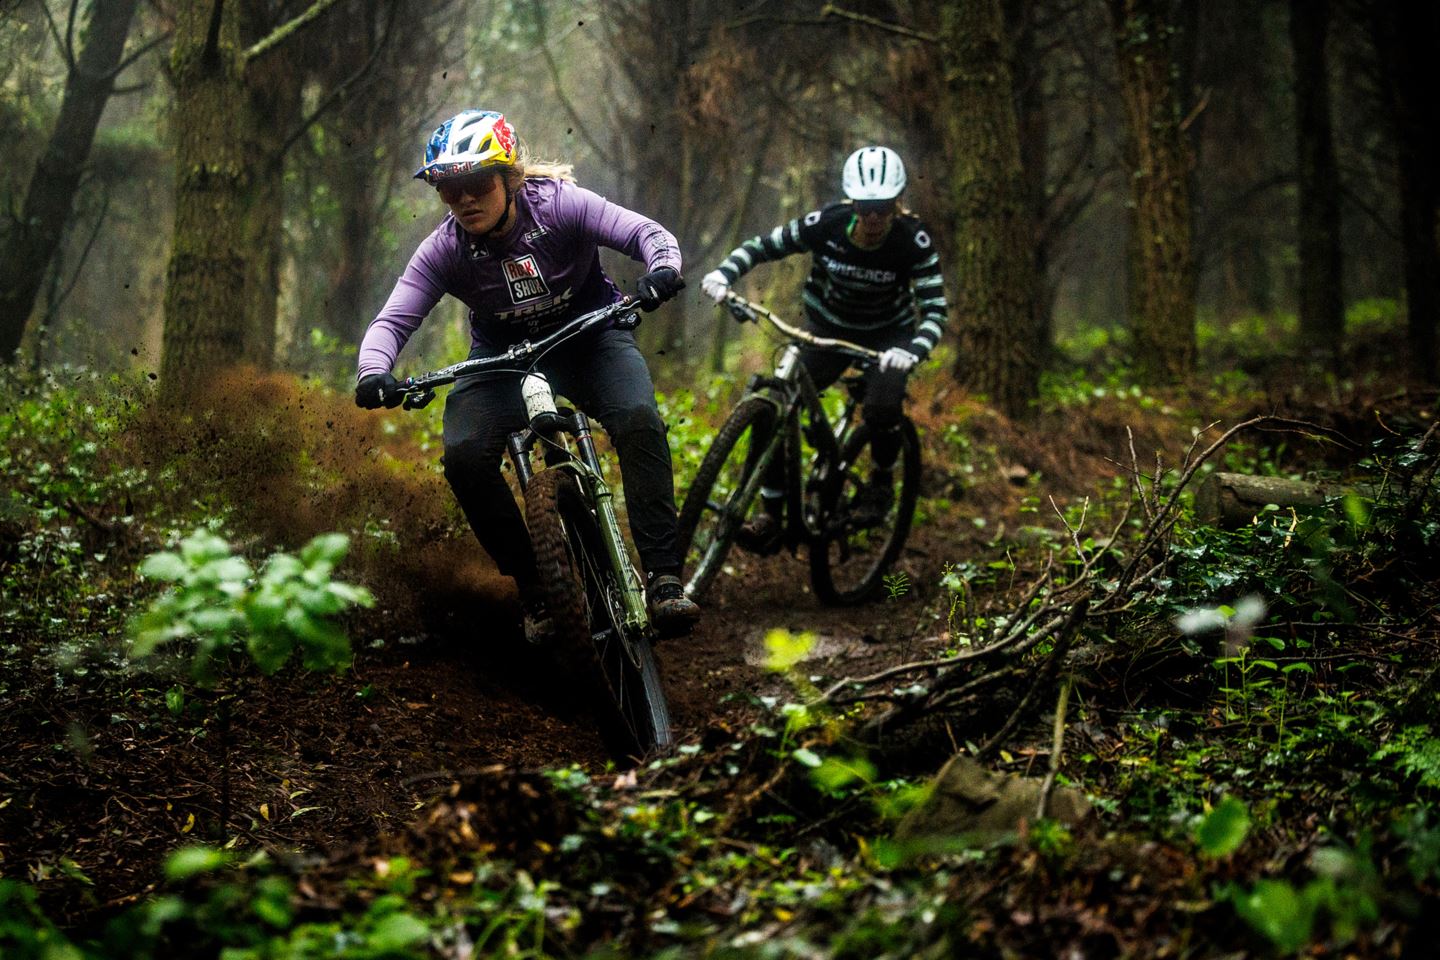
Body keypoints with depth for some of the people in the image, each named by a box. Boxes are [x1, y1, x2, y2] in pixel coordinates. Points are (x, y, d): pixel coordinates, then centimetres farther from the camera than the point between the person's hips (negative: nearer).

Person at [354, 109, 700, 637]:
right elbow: (391, 320, -20)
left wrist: (663, 268, -49)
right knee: (464, 455, -25)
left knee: (640, 422, -29)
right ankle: (534, 589, -8)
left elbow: (645, 232, -26)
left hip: (588, 336, -1)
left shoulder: (558, 203, -21)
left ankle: (664, 580, -24)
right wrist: (372, 371, -41)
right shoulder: (444, 250, -17)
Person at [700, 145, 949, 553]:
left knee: (882, 408, -31)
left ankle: (881, 481, 2)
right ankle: (771, 512, -7)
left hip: (886, 337, -2)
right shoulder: (826, 224, -22)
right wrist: (723, 274, -30)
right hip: (827, 332, 2)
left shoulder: (913, 240, -25)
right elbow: (761, 246, -11)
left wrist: (912, 352, -47)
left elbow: (935, 310, -28)